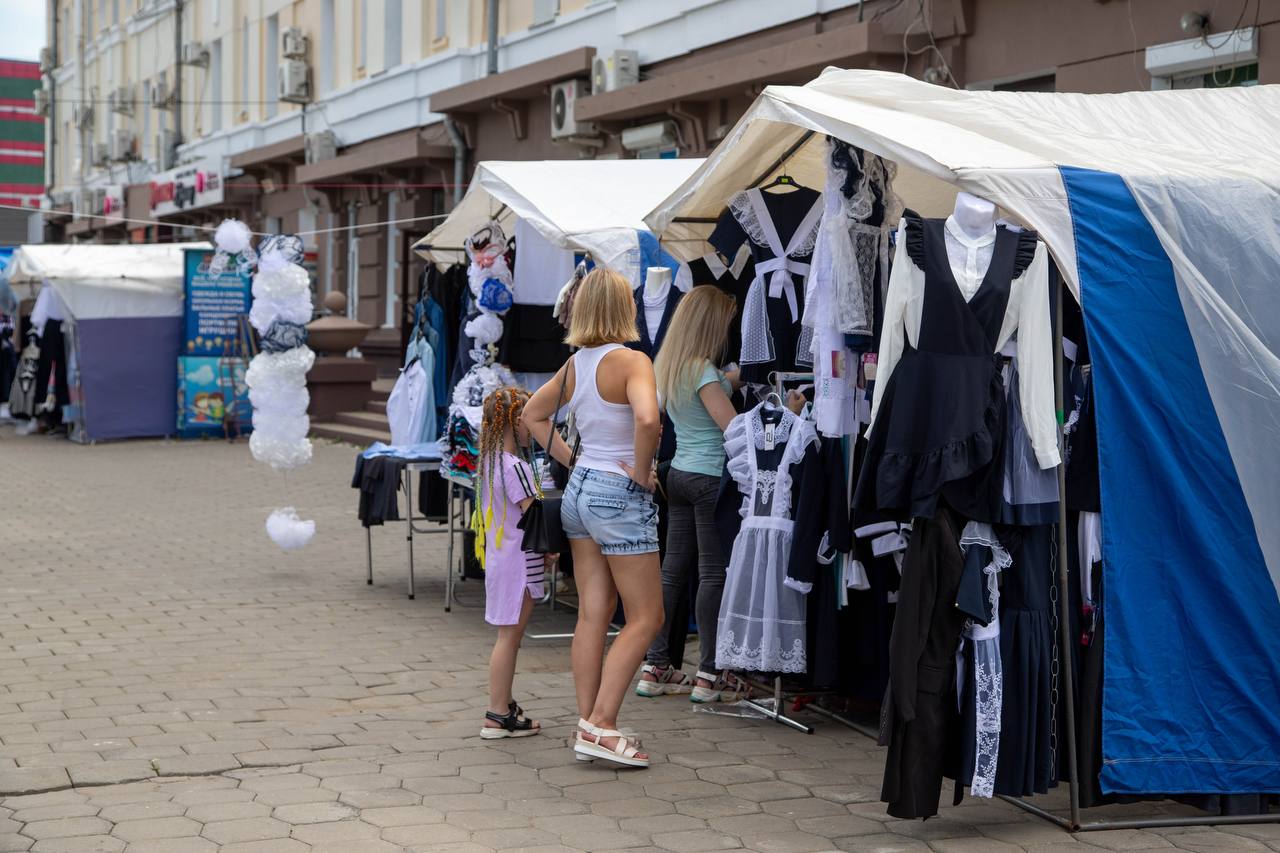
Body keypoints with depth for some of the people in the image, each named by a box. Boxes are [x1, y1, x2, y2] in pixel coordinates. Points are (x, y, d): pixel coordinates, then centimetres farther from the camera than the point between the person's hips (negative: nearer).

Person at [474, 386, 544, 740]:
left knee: (509, 636, 17)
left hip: (497, 556, 10)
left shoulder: (489, 462, 11)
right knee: (509, 635, -5)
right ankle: (498, 717, -1)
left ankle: (503, 704, 25)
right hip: (518, 561, -9)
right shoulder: (516, 467, -19)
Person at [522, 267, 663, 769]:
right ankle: (600, 726, -5)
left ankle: (587, 726, 13)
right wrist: (640, 473, -18)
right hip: (620, 496, -8)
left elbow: (533, 414, 20)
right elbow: (647, 419, -33)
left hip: (581, 488, 8)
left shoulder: (575, 364, 7)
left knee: (592, 614, 11)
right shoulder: (632, 361, -16)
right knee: (645, 618, 1)